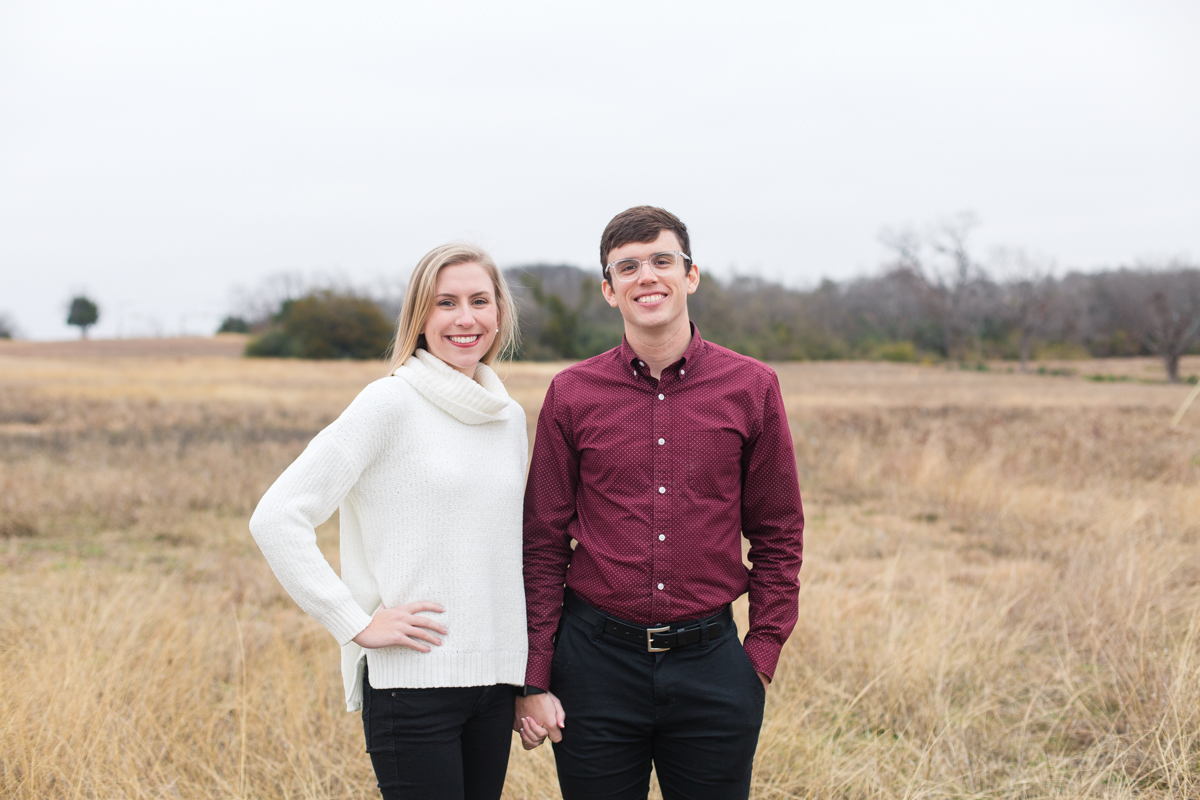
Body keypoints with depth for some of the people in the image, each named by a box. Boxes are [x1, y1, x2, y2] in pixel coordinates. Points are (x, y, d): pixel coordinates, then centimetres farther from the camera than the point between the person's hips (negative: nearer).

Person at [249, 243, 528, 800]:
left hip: (494, 681, 6)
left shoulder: (511, 418, 11)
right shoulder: (391, 404, -8)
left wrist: (528, 682, 16)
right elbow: (276, 518, -13)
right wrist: (356, 624, -14)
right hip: (414, 685, -6)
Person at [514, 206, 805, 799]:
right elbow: (544, 546, 3)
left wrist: (761, 657, 0)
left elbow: (778, 536, 6)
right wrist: (534, 681, 0)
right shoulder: (572, 395, 0)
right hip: (596, 659, 0)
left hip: (709, 662, 0)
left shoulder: (751, 388, 0)